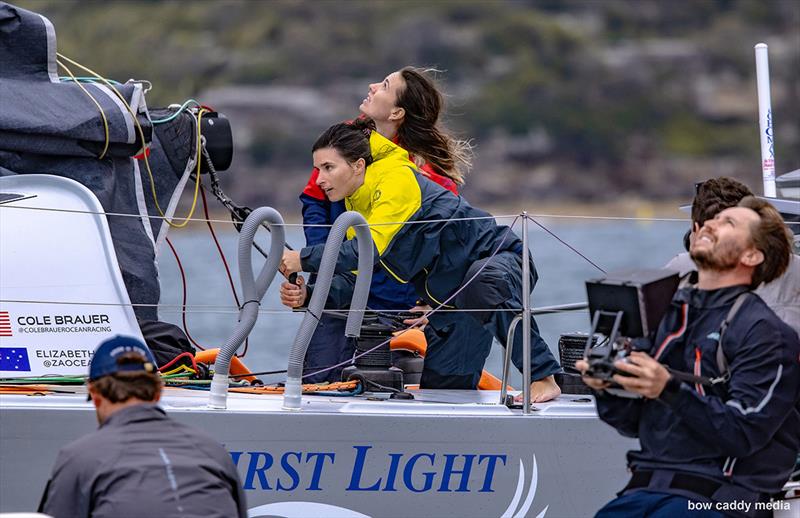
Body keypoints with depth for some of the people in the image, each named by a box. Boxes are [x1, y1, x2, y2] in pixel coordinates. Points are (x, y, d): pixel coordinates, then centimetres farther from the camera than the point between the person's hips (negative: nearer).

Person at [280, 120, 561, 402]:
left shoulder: (397, 179, -21)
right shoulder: (356, 205, 6)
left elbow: (368, 249, -33)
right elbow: (355, 275, 3)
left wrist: (304, 259, -31)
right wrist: (307, 295, -14)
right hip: (451, 299, 9)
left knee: (481, 284, -43)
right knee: (438, 387, 3)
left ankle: (543, 378, -35)